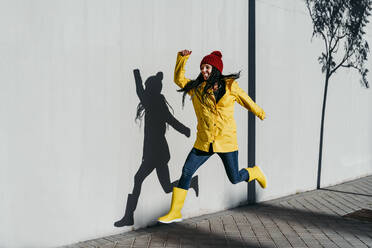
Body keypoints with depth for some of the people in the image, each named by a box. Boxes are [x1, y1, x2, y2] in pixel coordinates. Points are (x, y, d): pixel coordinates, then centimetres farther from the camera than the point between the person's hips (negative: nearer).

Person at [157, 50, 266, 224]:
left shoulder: (230, 86, -2)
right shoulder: (196, 88, 4)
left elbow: (246, 100, 14)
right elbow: (179, 79, 15)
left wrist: (260, 113, 29)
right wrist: (182, 58, 2)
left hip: (226, 141, -2)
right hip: (204, 142, 2)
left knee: (235, 178, 6)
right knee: (186, 171, -10)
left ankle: (255, 172, 41)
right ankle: (175, 212, -1)